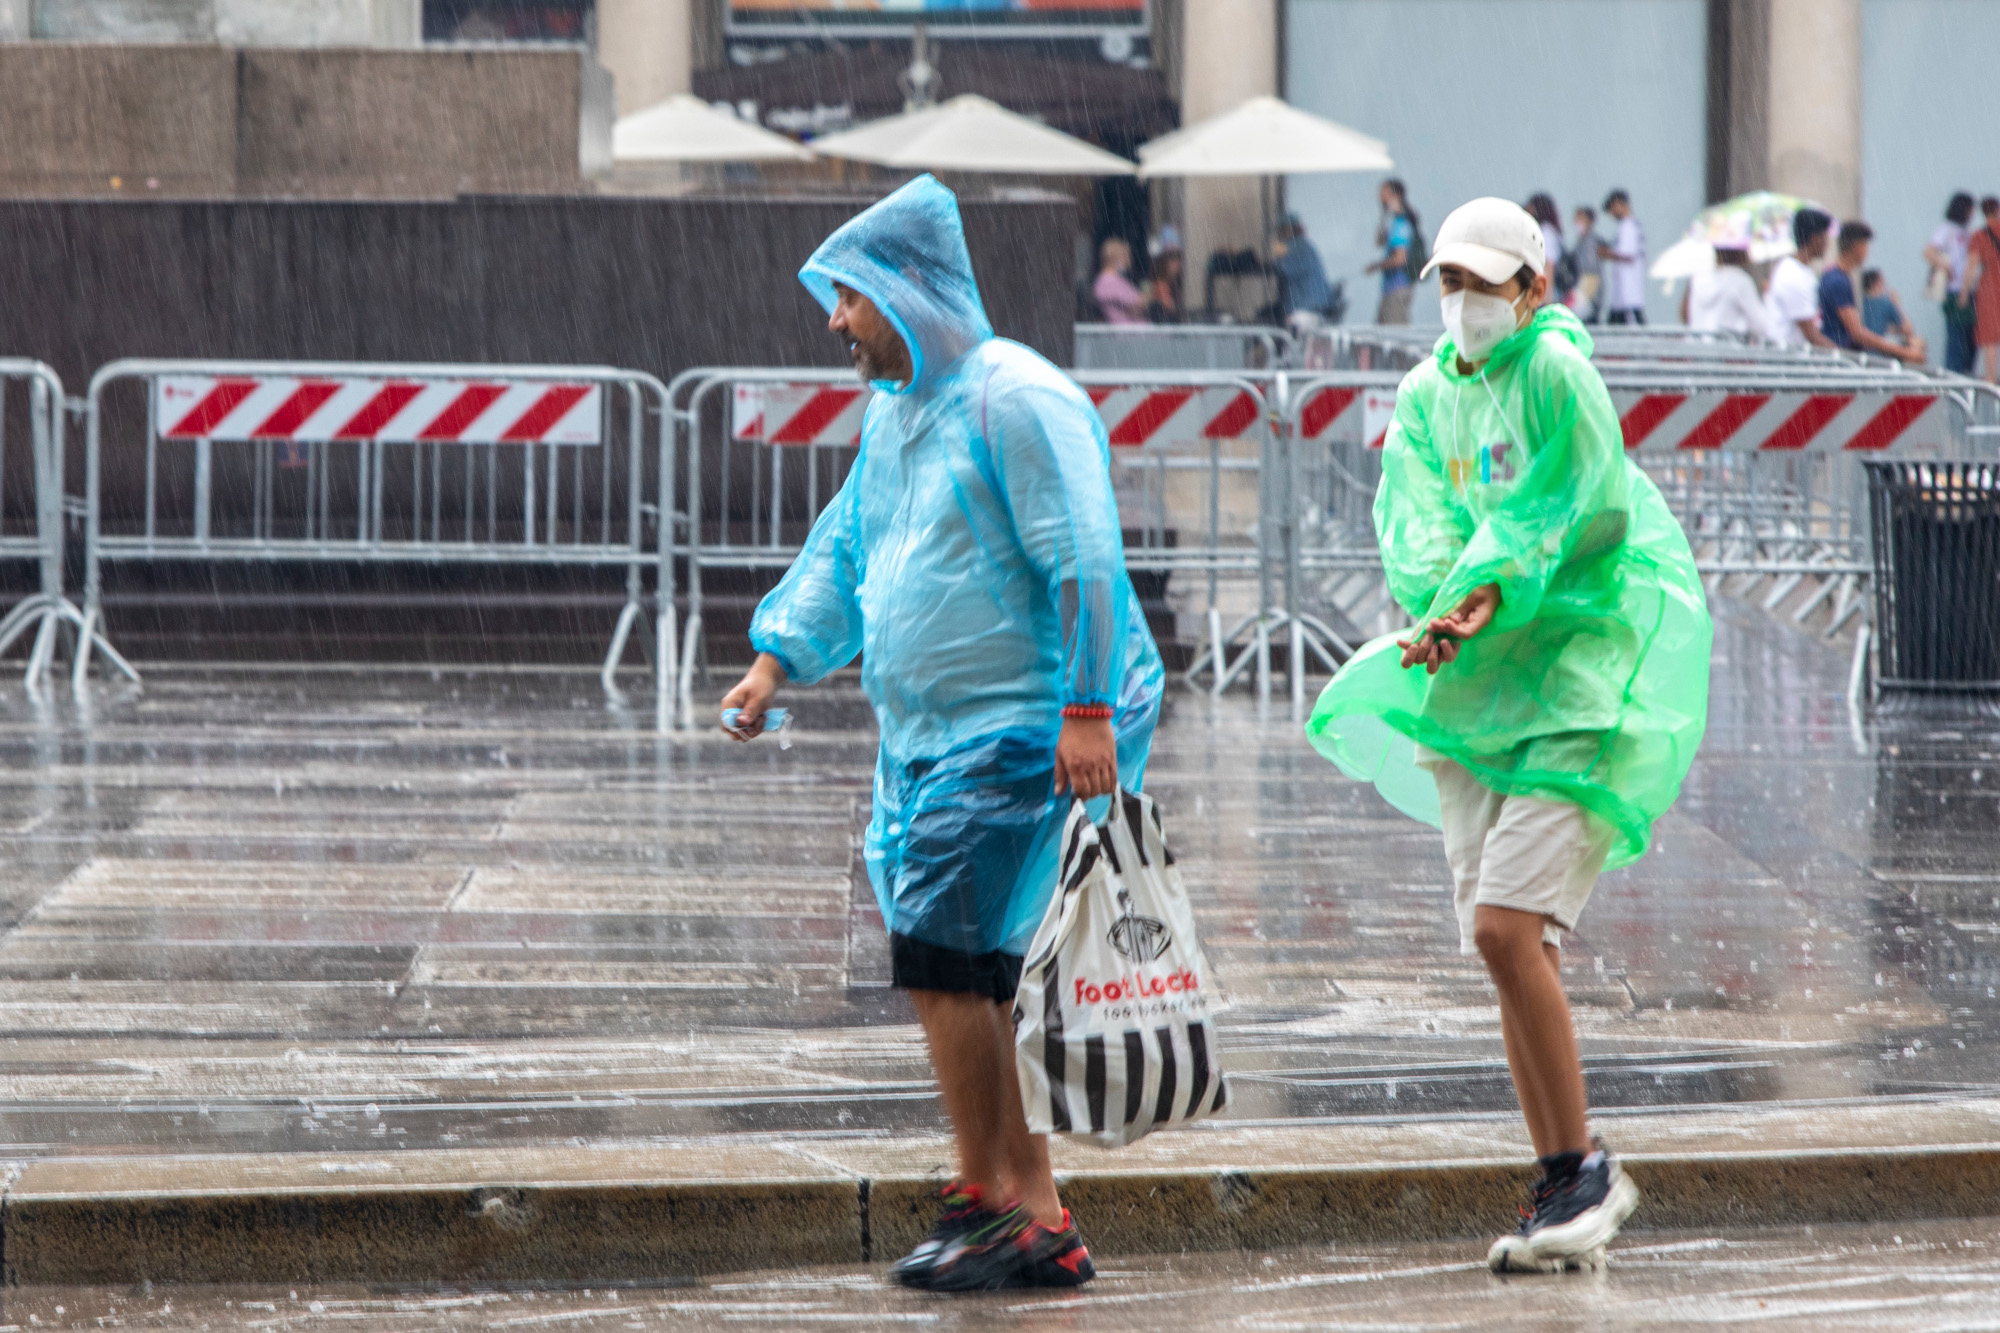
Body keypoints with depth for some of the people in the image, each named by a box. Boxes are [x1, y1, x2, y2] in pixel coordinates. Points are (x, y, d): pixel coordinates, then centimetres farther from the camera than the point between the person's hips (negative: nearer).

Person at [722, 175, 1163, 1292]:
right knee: (972, 983, 7)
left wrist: (1087, 710, -24)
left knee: (943, 957, -14)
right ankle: (1039, 1221, 11)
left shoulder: (1017, 398, -12)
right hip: (926, 740, 9)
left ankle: (987, 1201, -6)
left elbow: (1083, 563, -18)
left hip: (1018, 733, -9)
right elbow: (844, 551, 25)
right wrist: (781, 657, 11)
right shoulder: (893, 414, 17)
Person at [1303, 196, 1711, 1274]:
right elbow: (1416, 534, 1)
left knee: (1504, 925, -18)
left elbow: (1579, 520, -13)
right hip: (1474, 686, 7)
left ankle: (1584, 1171, -7)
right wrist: (1457, 601, -18)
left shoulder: (1557, 372, -7)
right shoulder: (1425, 395, 12)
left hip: (1584, 671, -7)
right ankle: (1565, 1192, 11)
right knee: (1511, 950, 4)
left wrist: (1486, 595, -22)